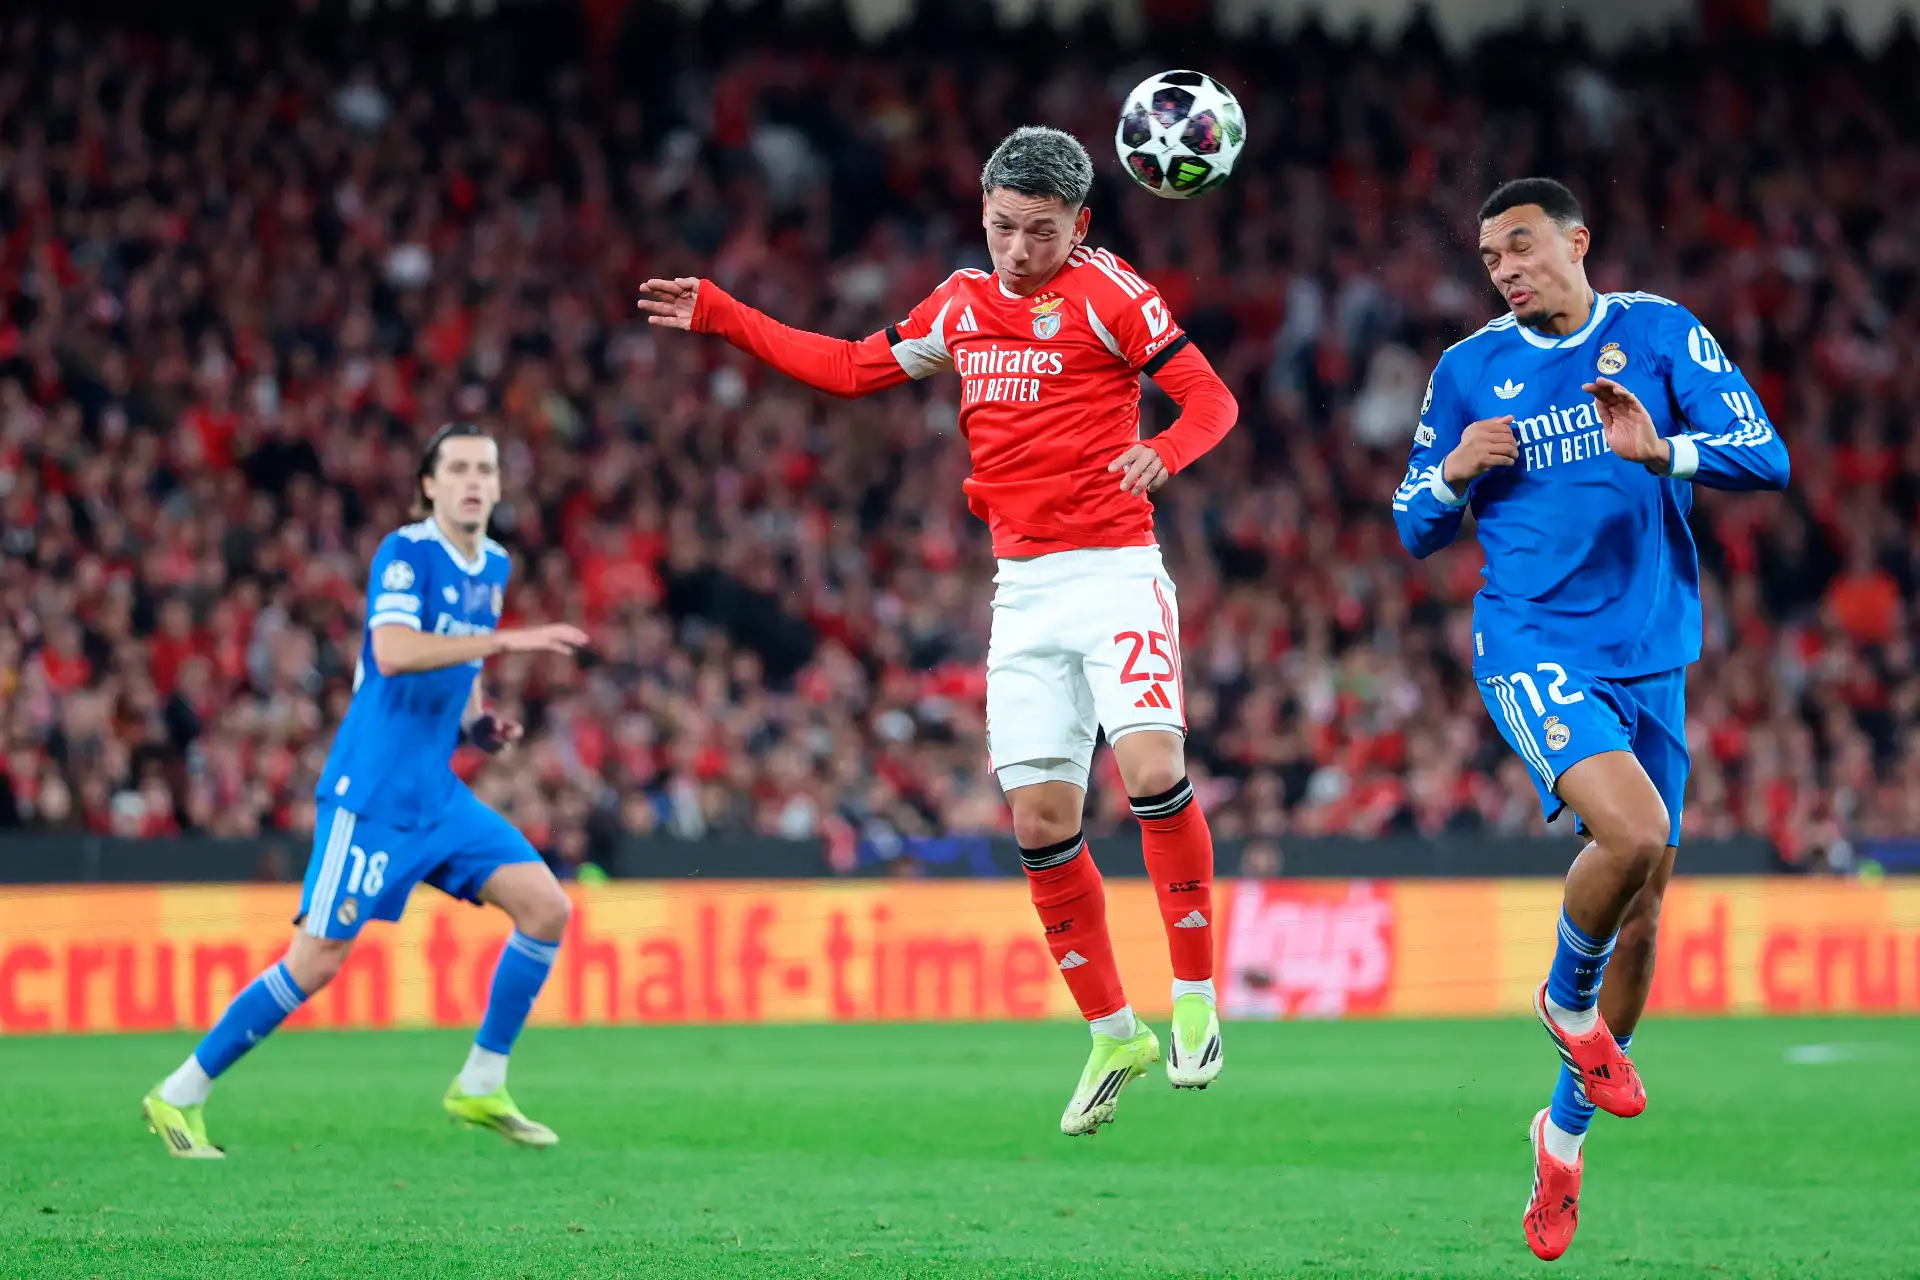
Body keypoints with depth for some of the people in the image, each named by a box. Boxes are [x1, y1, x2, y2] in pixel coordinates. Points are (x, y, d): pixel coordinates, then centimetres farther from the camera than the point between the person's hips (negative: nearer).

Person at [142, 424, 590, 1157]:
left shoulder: (492, 567, 12)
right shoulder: (405, 553, -12)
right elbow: (393, 651, -29)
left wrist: (477, 725, 8)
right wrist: (505, 639, -32)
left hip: (437, 793, 8)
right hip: (371, 789, -8)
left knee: (546, 906, -3)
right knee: (318, 960, -9)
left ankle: (480, 1087, 8)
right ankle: (179, 1097, 2)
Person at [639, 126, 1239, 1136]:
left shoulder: (1107, 294, -3)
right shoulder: (961, 306, 14)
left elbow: (1211, 399, -6)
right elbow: (855, 370, 26)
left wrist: (1163, 452, -27)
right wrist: (721, 318, 22)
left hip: (1115, 572, -5)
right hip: (1024, 589, 5)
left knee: (1153, 768, -24)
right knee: (1040, 819, -1)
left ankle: (1196, 1000, -12)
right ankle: (1113, 1036, 11)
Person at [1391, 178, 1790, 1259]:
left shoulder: (1661, 334, 3)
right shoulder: (1469, 370, 6)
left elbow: (1767, 458, -5)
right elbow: (1417, 530, 13)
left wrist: (1664, 449, -23)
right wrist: (1454, 473, -9)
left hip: (1653, 656, 3)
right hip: (1533, 644, -2)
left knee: (1644, 903, 7)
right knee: (1632, 828, -28)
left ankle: (1568, 1130, 25)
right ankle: (1569, 1000, 1)